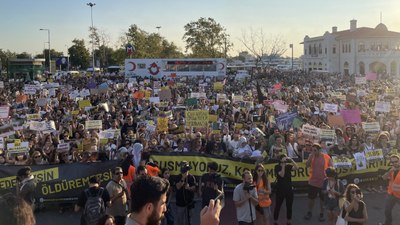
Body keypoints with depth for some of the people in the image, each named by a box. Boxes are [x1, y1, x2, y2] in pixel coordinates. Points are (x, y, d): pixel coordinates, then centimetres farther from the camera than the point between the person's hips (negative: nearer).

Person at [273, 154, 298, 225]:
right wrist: (283, 165, -21)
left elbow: (296, 167, -14)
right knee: (277, 206, 4)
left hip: (289, 188, 3)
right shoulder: (277, 167, -6)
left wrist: (291, 160, -20)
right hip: (280, 189, -3)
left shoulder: (288, 166, 3)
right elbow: (282, 175, -20)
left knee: (289, 206, 11)